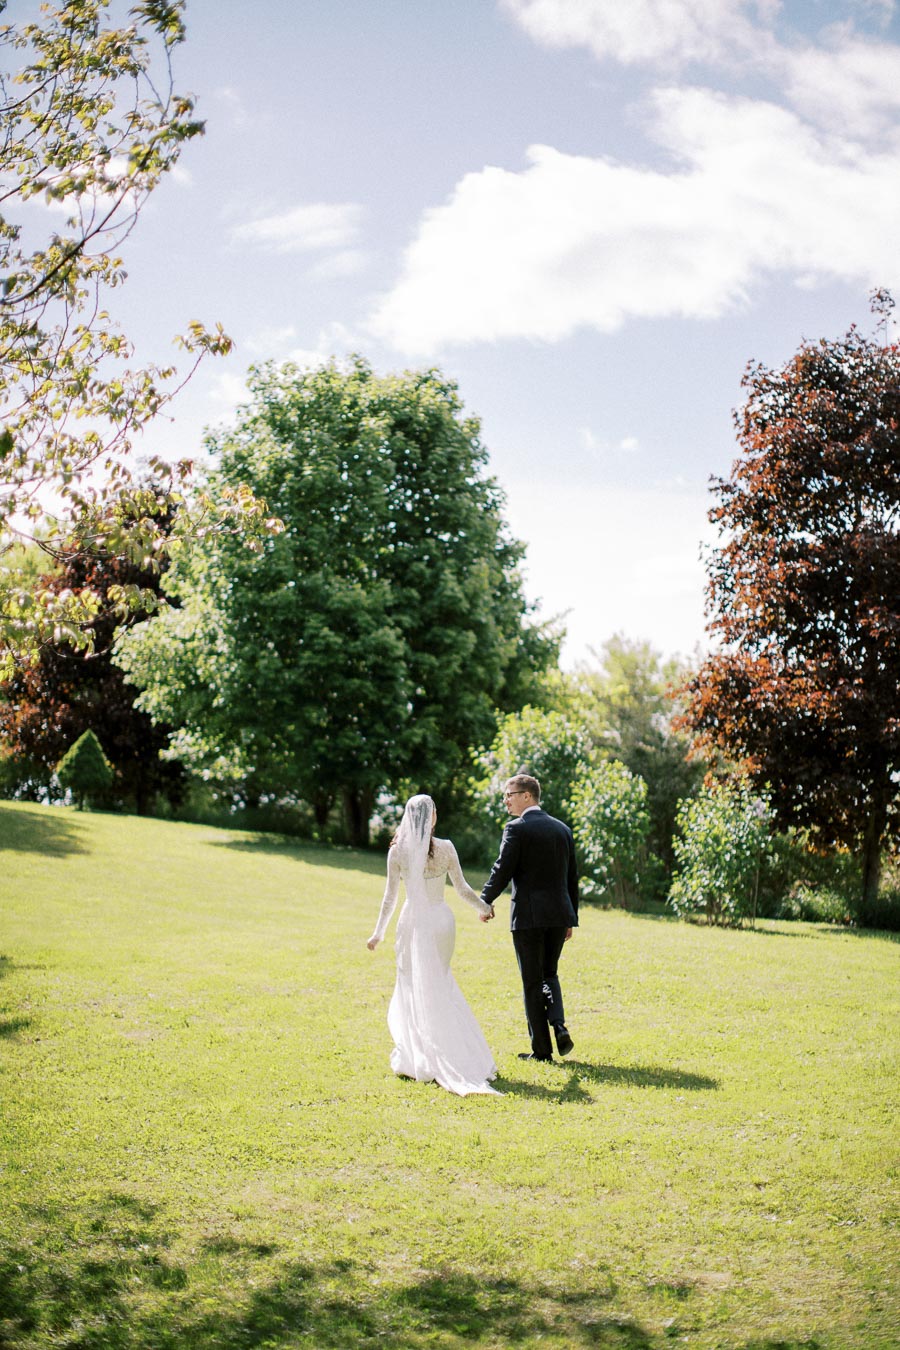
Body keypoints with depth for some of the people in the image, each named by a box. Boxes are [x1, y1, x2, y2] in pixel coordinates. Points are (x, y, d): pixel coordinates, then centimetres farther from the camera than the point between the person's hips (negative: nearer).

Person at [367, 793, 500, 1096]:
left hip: (413, 921, -1)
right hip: (442, 920, 1)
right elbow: (462, 889, 1)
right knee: (439, 988, 15)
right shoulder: (445, 848, -5)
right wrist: (484, 907, 19)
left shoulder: (397, 851, -5)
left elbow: (390, 897, -2)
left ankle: (417, 1057, 9)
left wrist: (378, 933, 8)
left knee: (415, 989, 9)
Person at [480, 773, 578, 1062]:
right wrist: (571, 918, 19)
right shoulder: (562, 829, 11)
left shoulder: (517, 828, -9)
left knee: (533, 982, 4)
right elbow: (572, 877, 14)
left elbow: (503, 870, -11)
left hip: (528, 916, -6)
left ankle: (542, 1048, 7)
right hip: (559, 915, 6)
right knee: (549, 974, 21)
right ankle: (559, 1025, -2)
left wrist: (485, 901, 5)